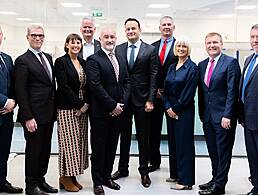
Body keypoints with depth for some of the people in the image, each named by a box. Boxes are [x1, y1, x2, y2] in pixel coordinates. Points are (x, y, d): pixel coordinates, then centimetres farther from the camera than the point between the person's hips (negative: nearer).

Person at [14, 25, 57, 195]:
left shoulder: (48, 57, 12)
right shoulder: (23, 61, -9)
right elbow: (20, 91, -13)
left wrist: (54, 109, 12)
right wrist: (28, 117, -17)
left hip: (49, 114, 7)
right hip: (34, 116, -7)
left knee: (45, 149, 15)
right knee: (33, 150, 5)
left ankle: (40, 180, 30)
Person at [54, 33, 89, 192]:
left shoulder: (83, 62, 12)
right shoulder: (60, 62, -6)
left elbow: (87, 86, 10)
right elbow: (64, 87, -14)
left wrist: (86, 104, -5)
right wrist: (80, 104, -14)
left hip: (82, 108, 6)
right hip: (67, 108, -6)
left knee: (80, 142, 8)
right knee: (69, 142, -2)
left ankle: (73, 175, 19)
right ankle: (65, 177, 12)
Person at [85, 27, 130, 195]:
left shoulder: (121, 59, 12)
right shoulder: (93, 60, -9)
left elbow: (126, 82, 10)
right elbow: (96, 86, -16)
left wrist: (121, 104, -3)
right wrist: (112, 105, -16)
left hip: (118, 111, 6)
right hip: (100, 112, -6)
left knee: (112, 146, 14)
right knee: (99, 148, 5)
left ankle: (107, 176, 29)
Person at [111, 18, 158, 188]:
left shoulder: (150, 50, -1)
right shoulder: (118, 50, 6)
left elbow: (154, 77, -4)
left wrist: (150, 100, -10)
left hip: (142, 99, -2)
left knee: (143, 137, 7)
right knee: (124, 135, 13)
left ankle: (144, 171, 20)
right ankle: (123, 168, 27)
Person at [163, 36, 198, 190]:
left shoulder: (192, 68, -8)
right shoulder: (172, 67, 12)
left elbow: (188, 93, -14)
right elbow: (166, 89, 9)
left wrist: (175, 109, -12)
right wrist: (168, 107, -4)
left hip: (184, 111, -7)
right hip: (170, 110, 7)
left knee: (184, 143, -3)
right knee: (173, 142, 13)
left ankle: (186, 180, 6)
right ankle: (176, 174, 27)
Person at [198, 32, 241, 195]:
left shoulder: (231, 62, -7)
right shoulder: (202, 65, 12)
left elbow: (232, 91, -13)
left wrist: (227, 116, -17)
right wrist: (202, 114, 12)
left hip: (223, 117, -6)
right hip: (207, 116, 6)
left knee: (223, 152, 3)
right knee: (213, 151, 14)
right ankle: (215, 179, 27)